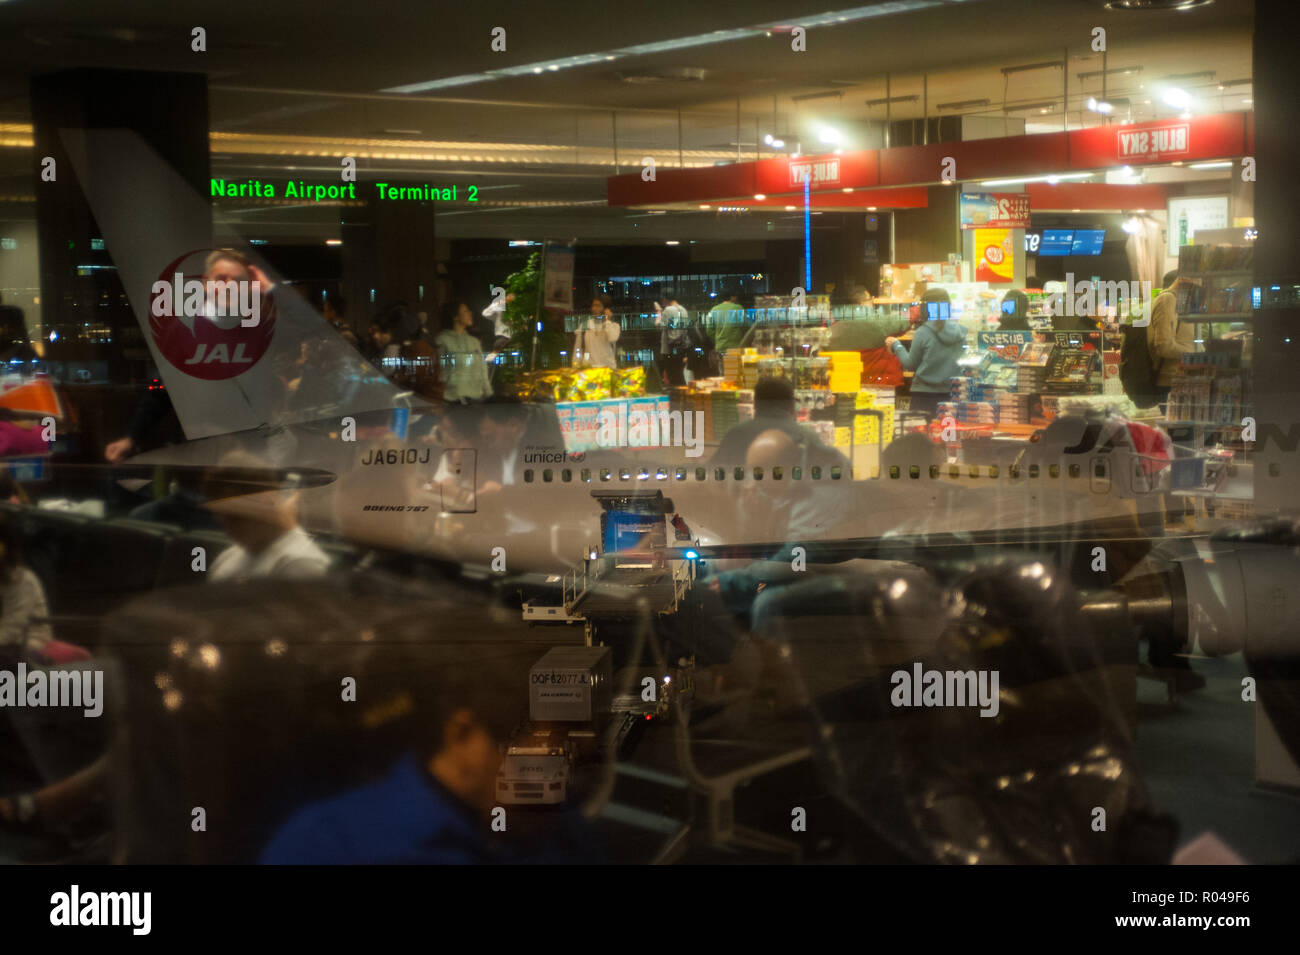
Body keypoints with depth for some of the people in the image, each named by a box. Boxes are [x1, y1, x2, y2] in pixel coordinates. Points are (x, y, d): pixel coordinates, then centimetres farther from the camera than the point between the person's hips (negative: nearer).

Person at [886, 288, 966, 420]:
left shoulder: (923, 332, -11)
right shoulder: (959, 331, 0)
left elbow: (910, 364, -2)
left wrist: (896, 345, 13)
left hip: (925, 394, -4)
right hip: (952, 393, 4)